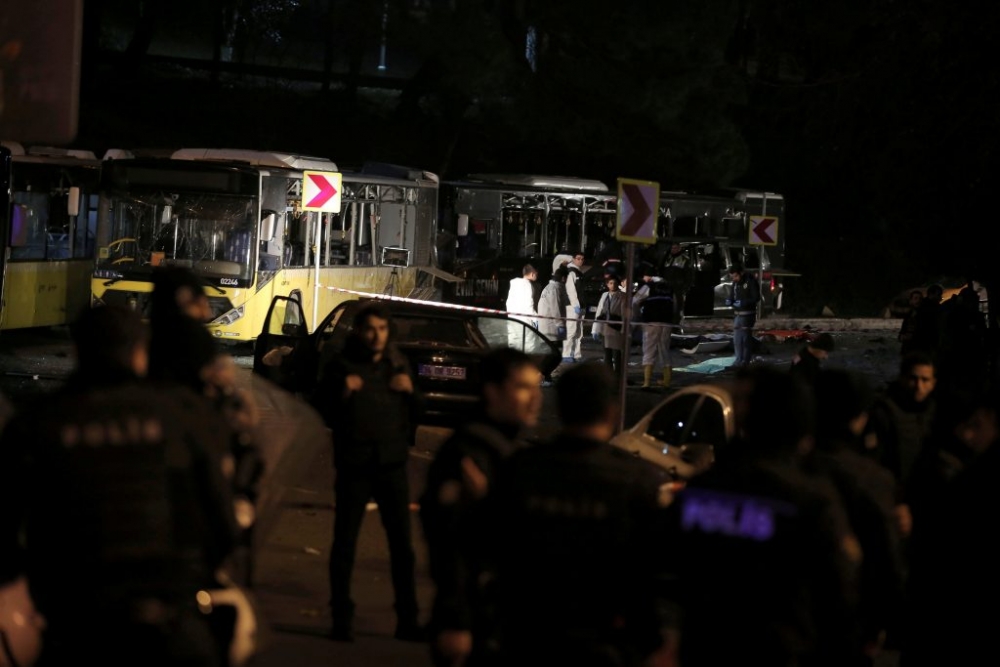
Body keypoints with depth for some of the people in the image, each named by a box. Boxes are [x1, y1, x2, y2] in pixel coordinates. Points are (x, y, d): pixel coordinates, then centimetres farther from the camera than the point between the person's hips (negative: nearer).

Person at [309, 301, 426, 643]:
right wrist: (342, 393, -19)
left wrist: (410, 392, -9)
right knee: (344, 543, 2)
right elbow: (321, 409, -1)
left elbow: (417, 411, 12)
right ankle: (341, 620, 9)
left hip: (392, 464, 3)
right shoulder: (340, 365, -2)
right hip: (353, 466, -2)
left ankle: (407, 620, 9)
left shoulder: (398, 364, 7)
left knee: (402, 544, 3)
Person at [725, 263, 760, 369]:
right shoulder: (734, 284, 10)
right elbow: (732, 296, 17)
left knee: (746, 337, -5)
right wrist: (729, 301, -7)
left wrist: (743, 303, -24)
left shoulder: (751, 282, -11)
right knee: (737, 338, 6)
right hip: (737, 314, 7)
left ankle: (746, 360, 0)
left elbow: (756, 298, -13)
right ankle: (739, 359, 12)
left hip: (748, 314, -7)